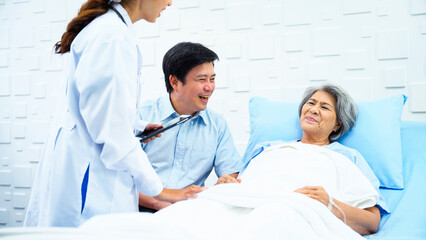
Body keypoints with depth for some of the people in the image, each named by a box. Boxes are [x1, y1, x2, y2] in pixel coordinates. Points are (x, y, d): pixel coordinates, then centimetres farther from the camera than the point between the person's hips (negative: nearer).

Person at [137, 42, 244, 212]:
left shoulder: (218, 125, 16)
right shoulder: (142, 117, 3)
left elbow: (231, 176, 12)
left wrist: (222, 186, -13)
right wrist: (159, 202, -19)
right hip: (144, 212, -2)